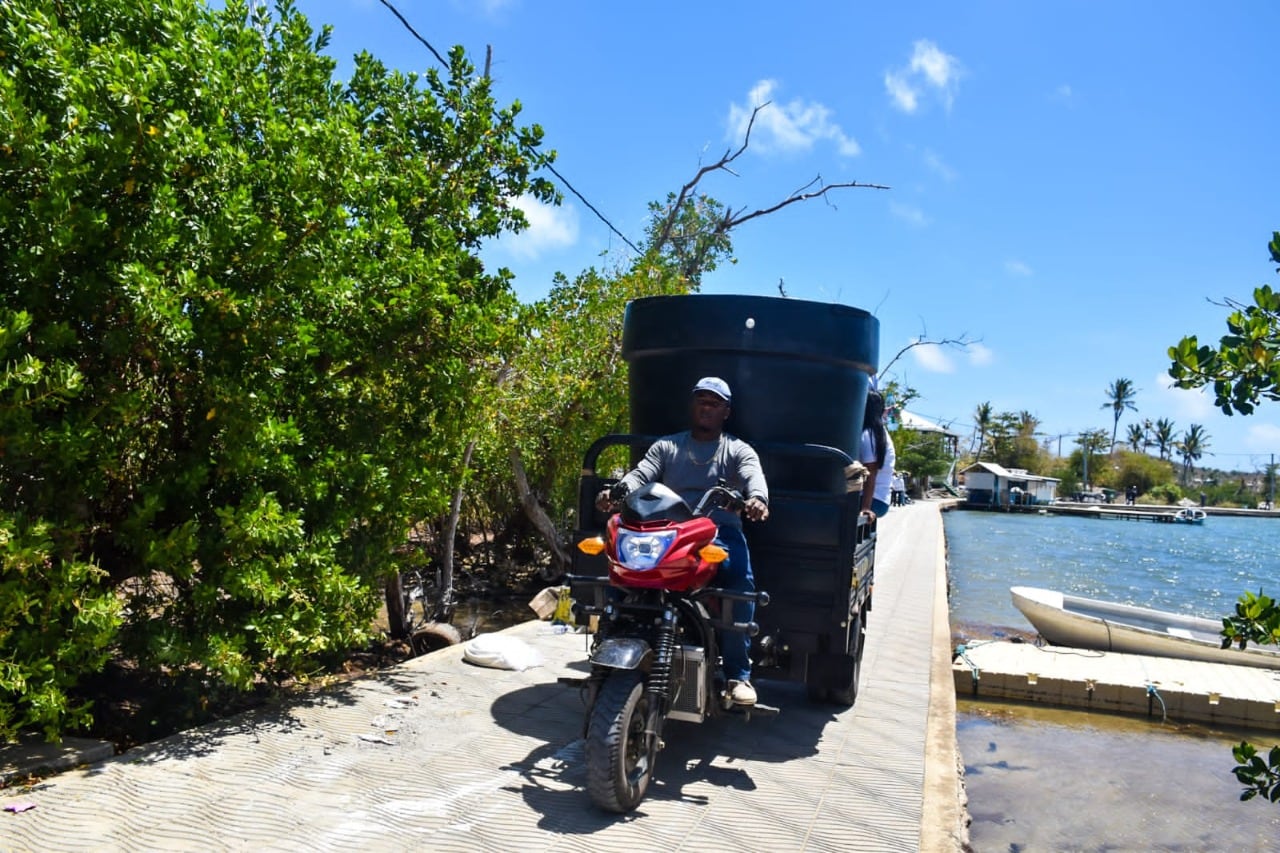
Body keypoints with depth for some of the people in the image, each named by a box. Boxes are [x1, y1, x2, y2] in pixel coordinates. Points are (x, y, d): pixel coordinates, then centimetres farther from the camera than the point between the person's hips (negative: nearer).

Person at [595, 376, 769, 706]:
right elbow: (641, 474, 4)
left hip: (721, 533, -1)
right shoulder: (667, 445, 20)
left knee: (741, 580, -33)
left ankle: (738, 673, -23)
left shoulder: (738, 450, 14)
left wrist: (757, 499, -33)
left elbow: (754, 477, -7)